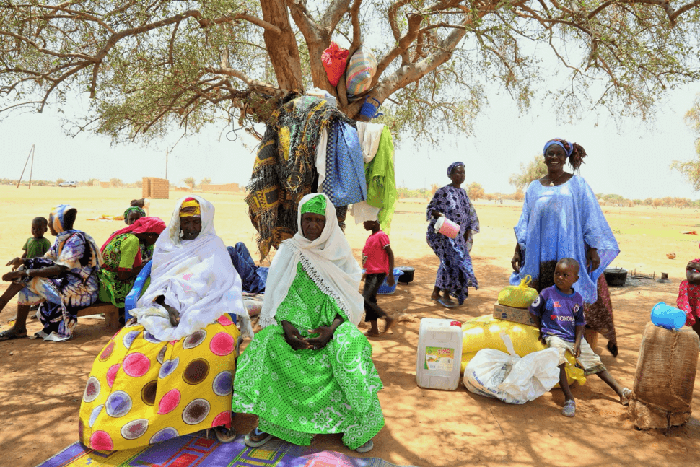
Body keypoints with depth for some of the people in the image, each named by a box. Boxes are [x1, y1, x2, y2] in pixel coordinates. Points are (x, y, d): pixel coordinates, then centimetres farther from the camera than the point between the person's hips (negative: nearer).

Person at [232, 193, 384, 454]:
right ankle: (269, 421, -10)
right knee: (267, 343, -29)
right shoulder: (289, 251, 8)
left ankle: (357, 423, -12)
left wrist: (333, 327, -17)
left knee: (352, 346, -31)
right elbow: (277, 295, 2)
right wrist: (285, 326, -17)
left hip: (331, 323, -1)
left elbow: (348, 300, 1)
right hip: (295, 322, 1)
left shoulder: (339, 253, 7)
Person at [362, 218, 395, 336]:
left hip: (378, 274, -10)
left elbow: (390, 254, -15)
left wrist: (391, 274, -19)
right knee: (369, 300, 11)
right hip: (371, 273, 10)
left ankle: (388, 318, -2)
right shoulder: (371, 237, 14)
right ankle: (374, 329, 18)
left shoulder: (381, 236, -13)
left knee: (366, 300, -12)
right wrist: (367, 272, 26)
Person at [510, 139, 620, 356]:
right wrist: (517, 251, 6)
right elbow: (524, 223, 13)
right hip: (541, 258, 2)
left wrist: (593, 250, -6)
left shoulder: (577, 184, 5)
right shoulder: (535, 188, 13)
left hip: (571, 255, -2)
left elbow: (591, 218, 1)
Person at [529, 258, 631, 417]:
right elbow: (533, 311, 9)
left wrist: (577, 343, -4)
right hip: (554, 335, -4)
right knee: (558, 360, -29)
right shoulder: (547, 294, -3)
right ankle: (569, 399, -30)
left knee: (594, 362, -2)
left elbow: (580, 322, 8)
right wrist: (542, 330, 10)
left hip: (574, 336, 4)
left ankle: (620, 390, 7)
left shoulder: (577, 298, 6)